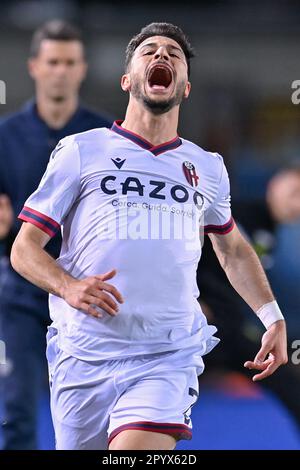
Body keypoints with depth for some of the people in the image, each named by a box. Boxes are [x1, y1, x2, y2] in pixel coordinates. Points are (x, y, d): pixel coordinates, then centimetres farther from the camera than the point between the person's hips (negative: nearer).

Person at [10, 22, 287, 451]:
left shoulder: (208, 168, 15)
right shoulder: (81, 151, 5)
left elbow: (233, 249, 32)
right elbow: (24, 248, 3)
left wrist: (274, 319, 22)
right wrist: (69, 287, -16)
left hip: (168, 360, 0)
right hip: (85, 356, 0)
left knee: (139, 451, -25)